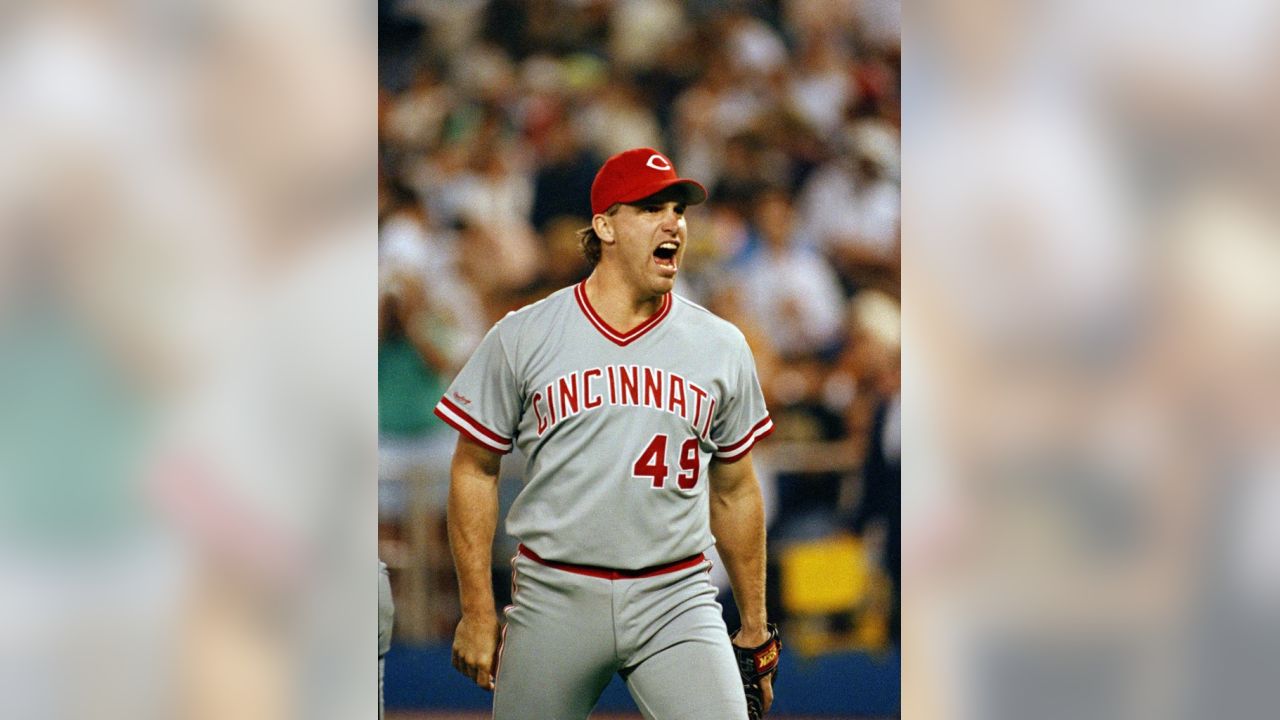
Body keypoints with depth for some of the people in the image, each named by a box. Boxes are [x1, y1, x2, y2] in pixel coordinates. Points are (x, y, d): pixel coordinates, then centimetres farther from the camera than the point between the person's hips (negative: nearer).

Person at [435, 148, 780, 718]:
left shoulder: (721, 346, 8)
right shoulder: (521, 338, 2)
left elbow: (734, 492, 16)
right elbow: (475, 470, 6)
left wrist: (755, 630, 16)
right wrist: (477, 612, 0)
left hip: (677, 604, 1)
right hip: (553, 600, -1)